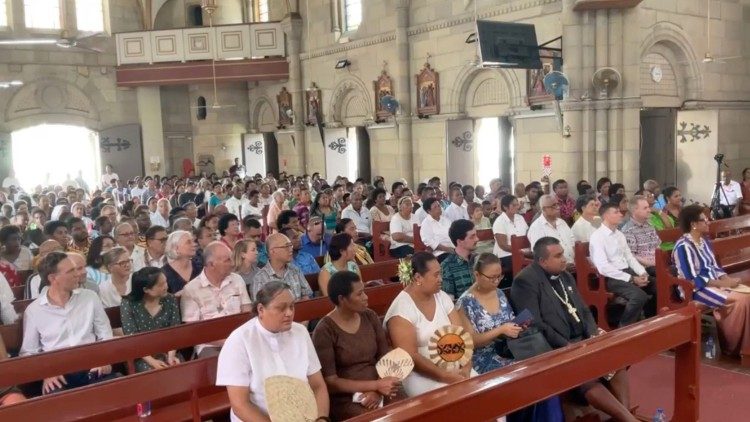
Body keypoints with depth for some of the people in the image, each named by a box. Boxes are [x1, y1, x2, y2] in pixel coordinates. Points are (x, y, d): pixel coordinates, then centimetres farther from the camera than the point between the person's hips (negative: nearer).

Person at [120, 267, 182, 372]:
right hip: (142, 356, -2)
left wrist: (171, 356, -18)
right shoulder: (128, 304, -8)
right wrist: (151, 361, -22)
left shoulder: (170, 300, 0)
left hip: (167, 351, 2)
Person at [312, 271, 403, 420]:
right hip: (345, 398, -4)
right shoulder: (324, 331, -11)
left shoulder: (370, 317, 5)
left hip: (376, 390, 5)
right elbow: (330, 382, -11)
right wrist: (376, 385, -16)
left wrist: (378, 390, -13)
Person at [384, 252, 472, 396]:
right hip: (421, 375, -6)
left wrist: (465, 368, -14)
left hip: (454, 368, 6)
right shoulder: (402, 309, -15)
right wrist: (445, 376, -22)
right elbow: (410, 357, -18)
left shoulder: (442, 297, 4)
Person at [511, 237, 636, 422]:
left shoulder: (565, 276, 15)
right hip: (555, 349, -8)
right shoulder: (526, 281, -12)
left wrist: (594, 335, -1)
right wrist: (567, 347, -20)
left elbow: (584, 311, 18)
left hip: (582, 340, 8)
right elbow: (535, 326, -18)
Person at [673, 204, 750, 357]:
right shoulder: (683, 246, -16)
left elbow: (714, 267, 15)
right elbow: (692, 280, -20)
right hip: (696, 290, -8)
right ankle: (732, 346, -6)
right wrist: (722, 284, -20)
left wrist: (728, 279, -6)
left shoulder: (705, 242, 12)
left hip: (715, 283, 8)